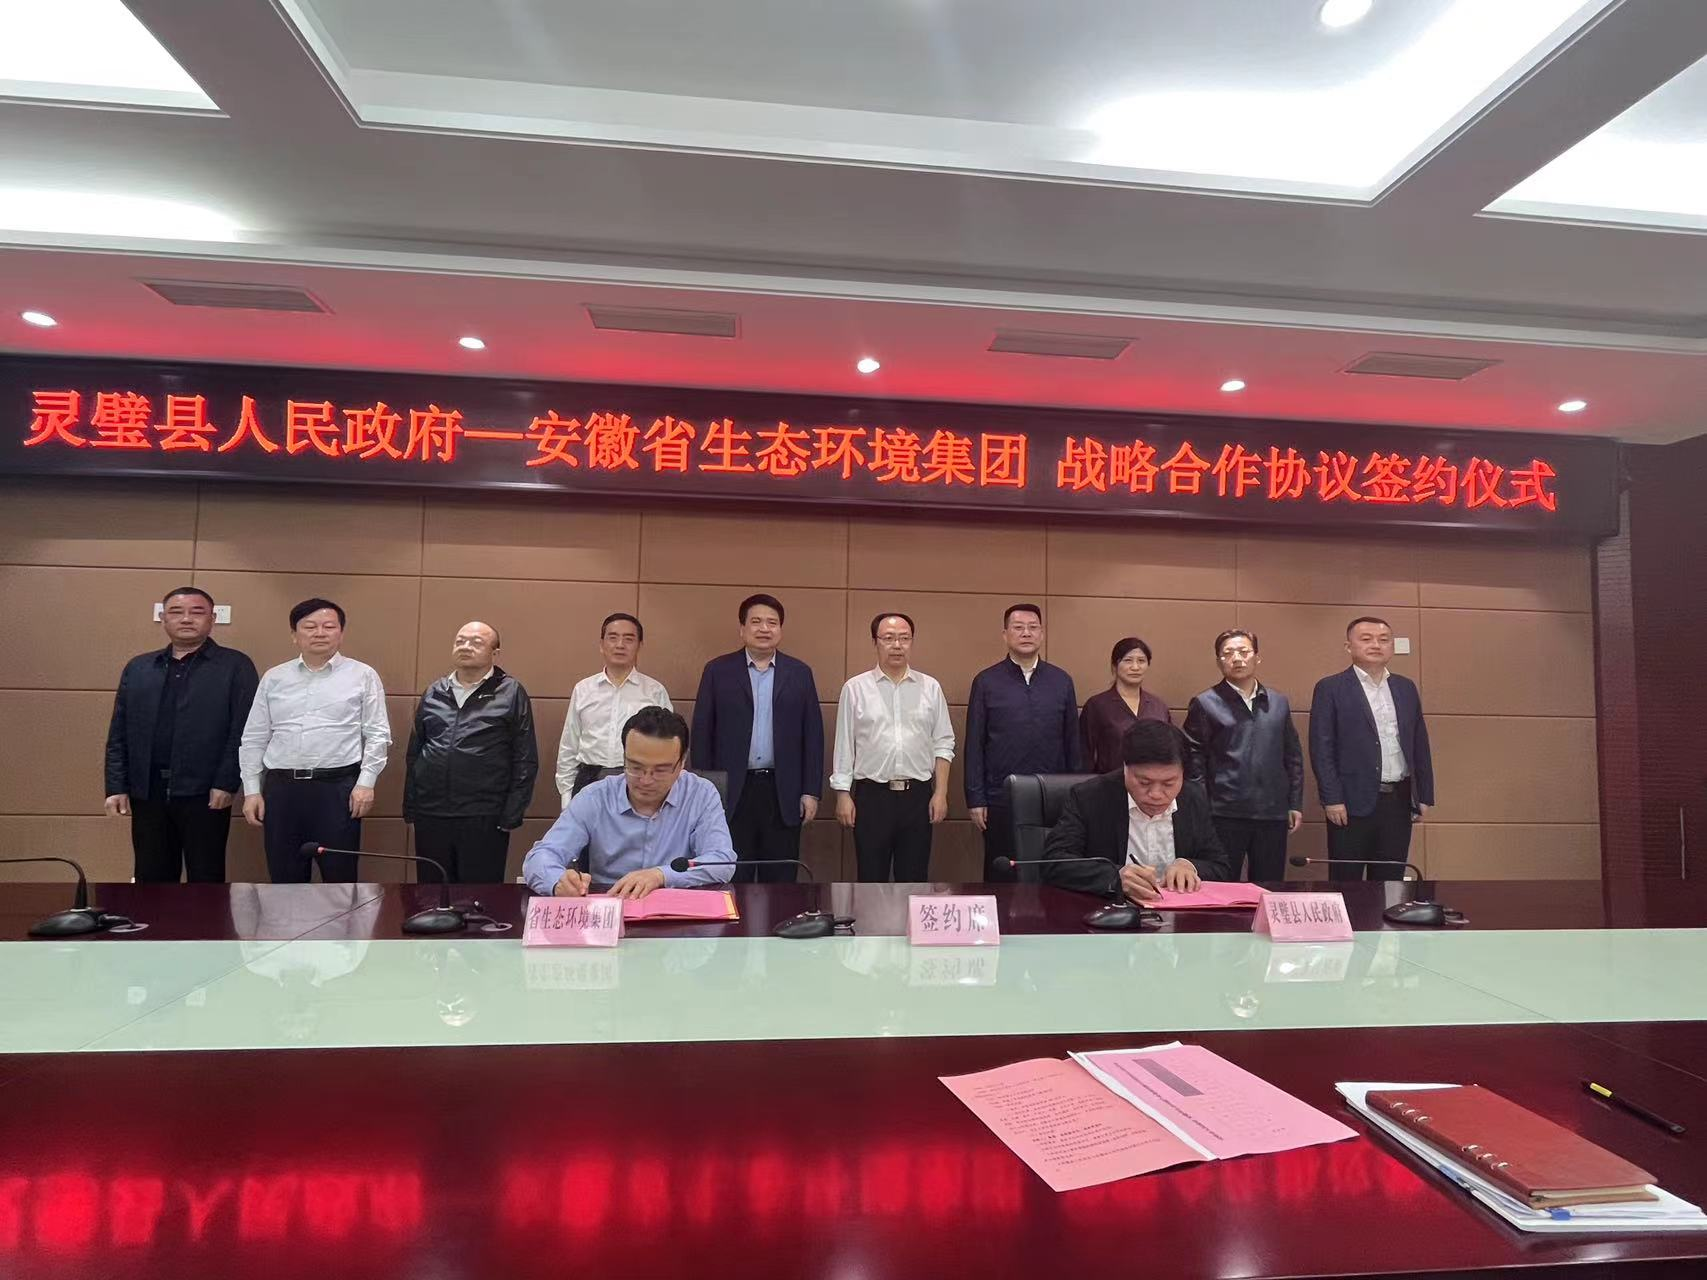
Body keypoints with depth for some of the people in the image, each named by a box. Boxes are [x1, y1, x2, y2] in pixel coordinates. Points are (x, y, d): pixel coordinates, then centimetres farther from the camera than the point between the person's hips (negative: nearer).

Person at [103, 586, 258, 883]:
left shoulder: (235, 666, 0)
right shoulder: (137, 668, 14)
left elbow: (243, 731, -7)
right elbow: (118, 735, 12)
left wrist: (226, 784, -14)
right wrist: (116, 788, 4)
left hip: (205, 792, -4)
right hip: (147, 791, 4)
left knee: (206, 881, 4)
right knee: (150, 880, 10)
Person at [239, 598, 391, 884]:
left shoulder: (363, 676, 2)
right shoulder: (273, 678, 11)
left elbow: (377, 735, -1)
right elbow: (254, 738, 12)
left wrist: (366, 783, -9)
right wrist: (252, 790, 7)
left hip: (338, 787, -3)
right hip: (281, 788, 3)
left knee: (340, 878, 3)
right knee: (285, 879, 10)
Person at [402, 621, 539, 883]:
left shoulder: (511, 693, -1)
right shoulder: (434, 692, 12)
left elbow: (525, 761, -3)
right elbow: (413, 753, 17)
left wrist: (511, 816, -8)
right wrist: (410, 808, 10)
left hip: (484, 819, -4)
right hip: (430, 816, 4)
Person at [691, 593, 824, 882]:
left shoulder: (800, 673, 6)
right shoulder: (718, 671, 3)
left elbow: (813, 735, 5)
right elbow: (702, 733, 2)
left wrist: (811, 791, 0)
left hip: (783, 792, 1)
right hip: (731, 791, -1)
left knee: (780, 881, 7)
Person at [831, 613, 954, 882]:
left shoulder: (931, 688, 5)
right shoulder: (855, 688, 1)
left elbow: (943, 744, 6)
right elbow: (844, 746, 3)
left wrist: (941, 793, 0)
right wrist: (843, 795, -1)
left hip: (918, 795, 1)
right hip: (871, 795, -1)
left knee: (914, 878, 8)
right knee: (871, 877, 6)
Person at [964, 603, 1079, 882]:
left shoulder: (1062, 681, 7)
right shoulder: (986, 682, 2)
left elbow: (1072, 742, 9)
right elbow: (974, 745, 1)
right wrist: (975, 799, -3)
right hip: (1001, 799, -1)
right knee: (1001, 878, 7)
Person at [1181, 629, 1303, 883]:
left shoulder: (1279, 702, 11)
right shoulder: (1205, 704, -2)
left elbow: (1293, 756, 15)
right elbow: (1193, 762, -4)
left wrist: (1295, 804, 10)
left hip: (1272, 815, 4)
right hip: (1225, 816, -4)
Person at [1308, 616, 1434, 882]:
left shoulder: (1406, 688, 12)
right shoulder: (1330, 688, -3)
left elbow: (1420, 745, 15)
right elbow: (1321, 748, -8)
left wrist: (1425, 796, 11)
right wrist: (1332, 799, -14)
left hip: (1399, 800, 5)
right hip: (1353, 802, -5)